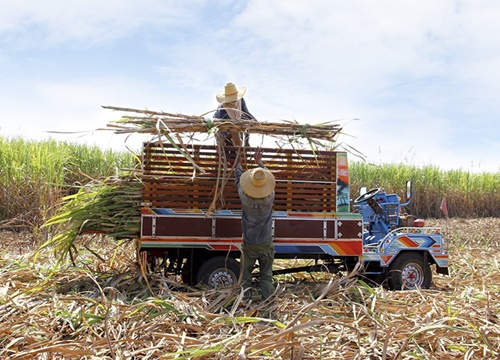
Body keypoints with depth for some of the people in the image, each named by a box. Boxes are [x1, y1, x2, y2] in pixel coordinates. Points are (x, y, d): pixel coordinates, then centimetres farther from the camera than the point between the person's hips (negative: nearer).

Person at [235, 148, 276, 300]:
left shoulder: (245, 198, -17)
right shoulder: (269, 198, -16)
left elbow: (239, 182, 4)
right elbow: (267, 177, 3)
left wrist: (238, 165, 21)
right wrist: (259, 162, 16)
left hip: (249, 244, 0)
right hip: (266, 244, 1)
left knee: (245, 276, 12)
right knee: (266, 276, 11)